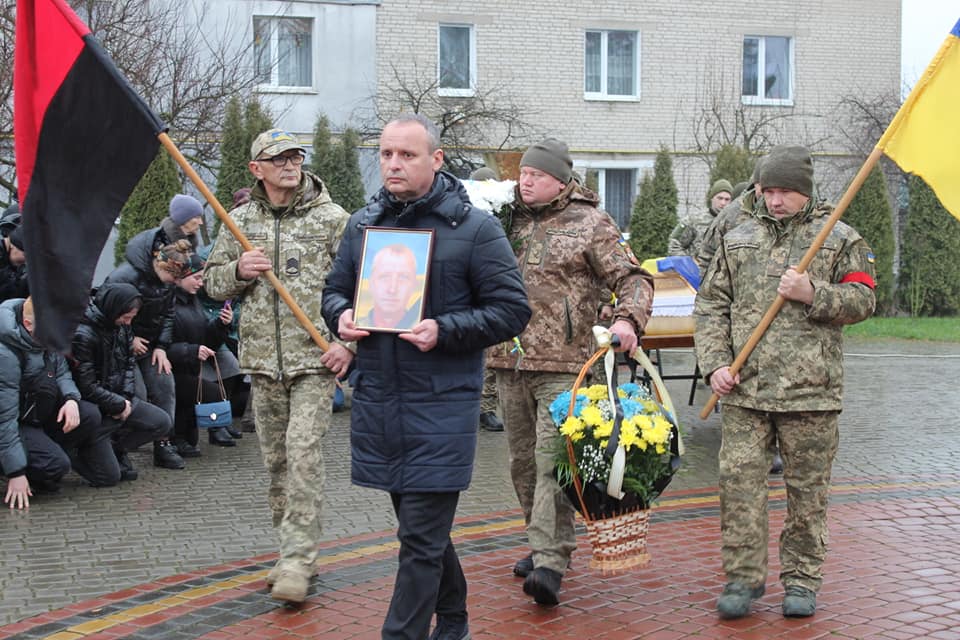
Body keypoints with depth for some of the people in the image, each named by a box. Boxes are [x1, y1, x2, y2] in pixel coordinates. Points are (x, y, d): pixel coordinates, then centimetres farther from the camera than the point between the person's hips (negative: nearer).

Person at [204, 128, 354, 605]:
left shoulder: (331, 218, -2)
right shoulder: (241, 220, 10)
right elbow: (213, 281, 17)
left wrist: (349, 340, -11)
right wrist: (238, 271, -5)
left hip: (315, 356, -4)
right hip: (262, 359, 5)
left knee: (303, 453, -12)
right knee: (276, 458, 10)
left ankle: (298, 560, -9)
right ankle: (294, 550, 22)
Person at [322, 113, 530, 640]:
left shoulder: (474, 227, -6)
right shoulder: (363, 224, 9)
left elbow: (512, 309, -6)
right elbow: (335, 290, 21)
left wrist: (445, 332, -18)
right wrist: (341, 315, -3)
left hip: (442, 404, -5)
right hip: (376, 400, 6)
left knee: (421, 537, -5)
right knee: (421, 522, 18)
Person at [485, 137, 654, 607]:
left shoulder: (590, 223, 1)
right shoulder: (507, 220, 14)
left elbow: (632, 277, -1)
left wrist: (628, 319, -20)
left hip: (562, 363, -6)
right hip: (509, 361, 6)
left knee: (553, 460, -13)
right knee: (523, 461, 12)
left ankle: (549, 563, -15)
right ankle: (544, 544, 26)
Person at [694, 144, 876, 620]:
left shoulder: (840, 239, 6)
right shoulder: (738, 240, 13)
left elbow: (862, 300, 2)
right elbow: (711, 305, 11)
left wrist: (814, 294, -14)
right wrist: (715, 363, -1)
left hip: (811, 389, -1)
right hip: (744, 389, 2)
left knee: (808, 489, 6)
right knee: (739, 481, -1)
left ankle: (802, 579, 19)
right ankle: (744, 576, 10)